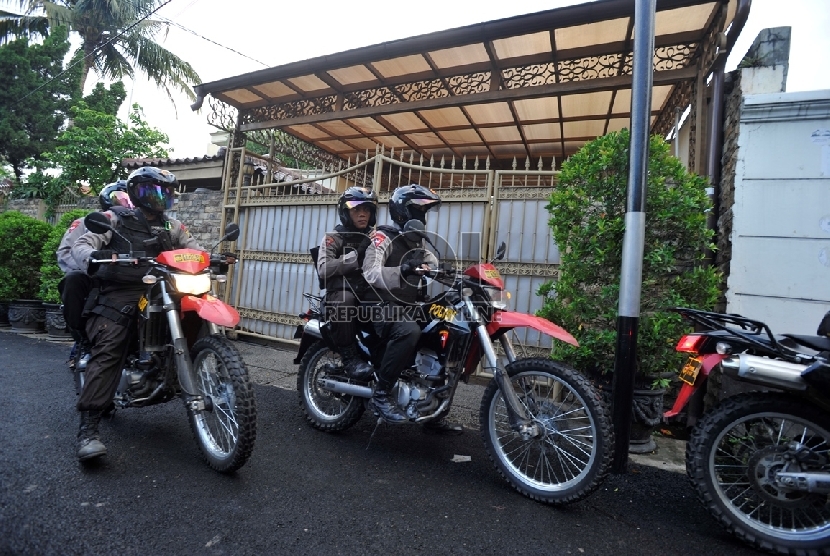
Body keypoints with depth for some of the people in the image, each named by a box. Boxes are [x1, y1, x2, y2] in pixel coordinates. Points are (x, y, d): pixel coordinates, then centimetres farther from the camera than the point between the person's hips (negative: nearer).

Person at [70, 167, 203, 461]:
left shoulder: (171, 227, 18)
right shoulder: (115, 219, 7)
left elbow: (196, 251, 13)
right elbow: (81, 244, -3)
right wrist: (94, 257, -27)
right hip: (119, 294, -4)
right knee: (108, 352, -19)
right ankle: (88, 428, -20)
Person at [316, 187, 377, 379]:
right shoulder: (334, 237, 4)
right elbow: (324, 269, -13)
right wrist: (357, 255, -19)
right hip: (341, 292, -3)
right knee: (344, 298, -36)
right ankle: (349, 357, -22)